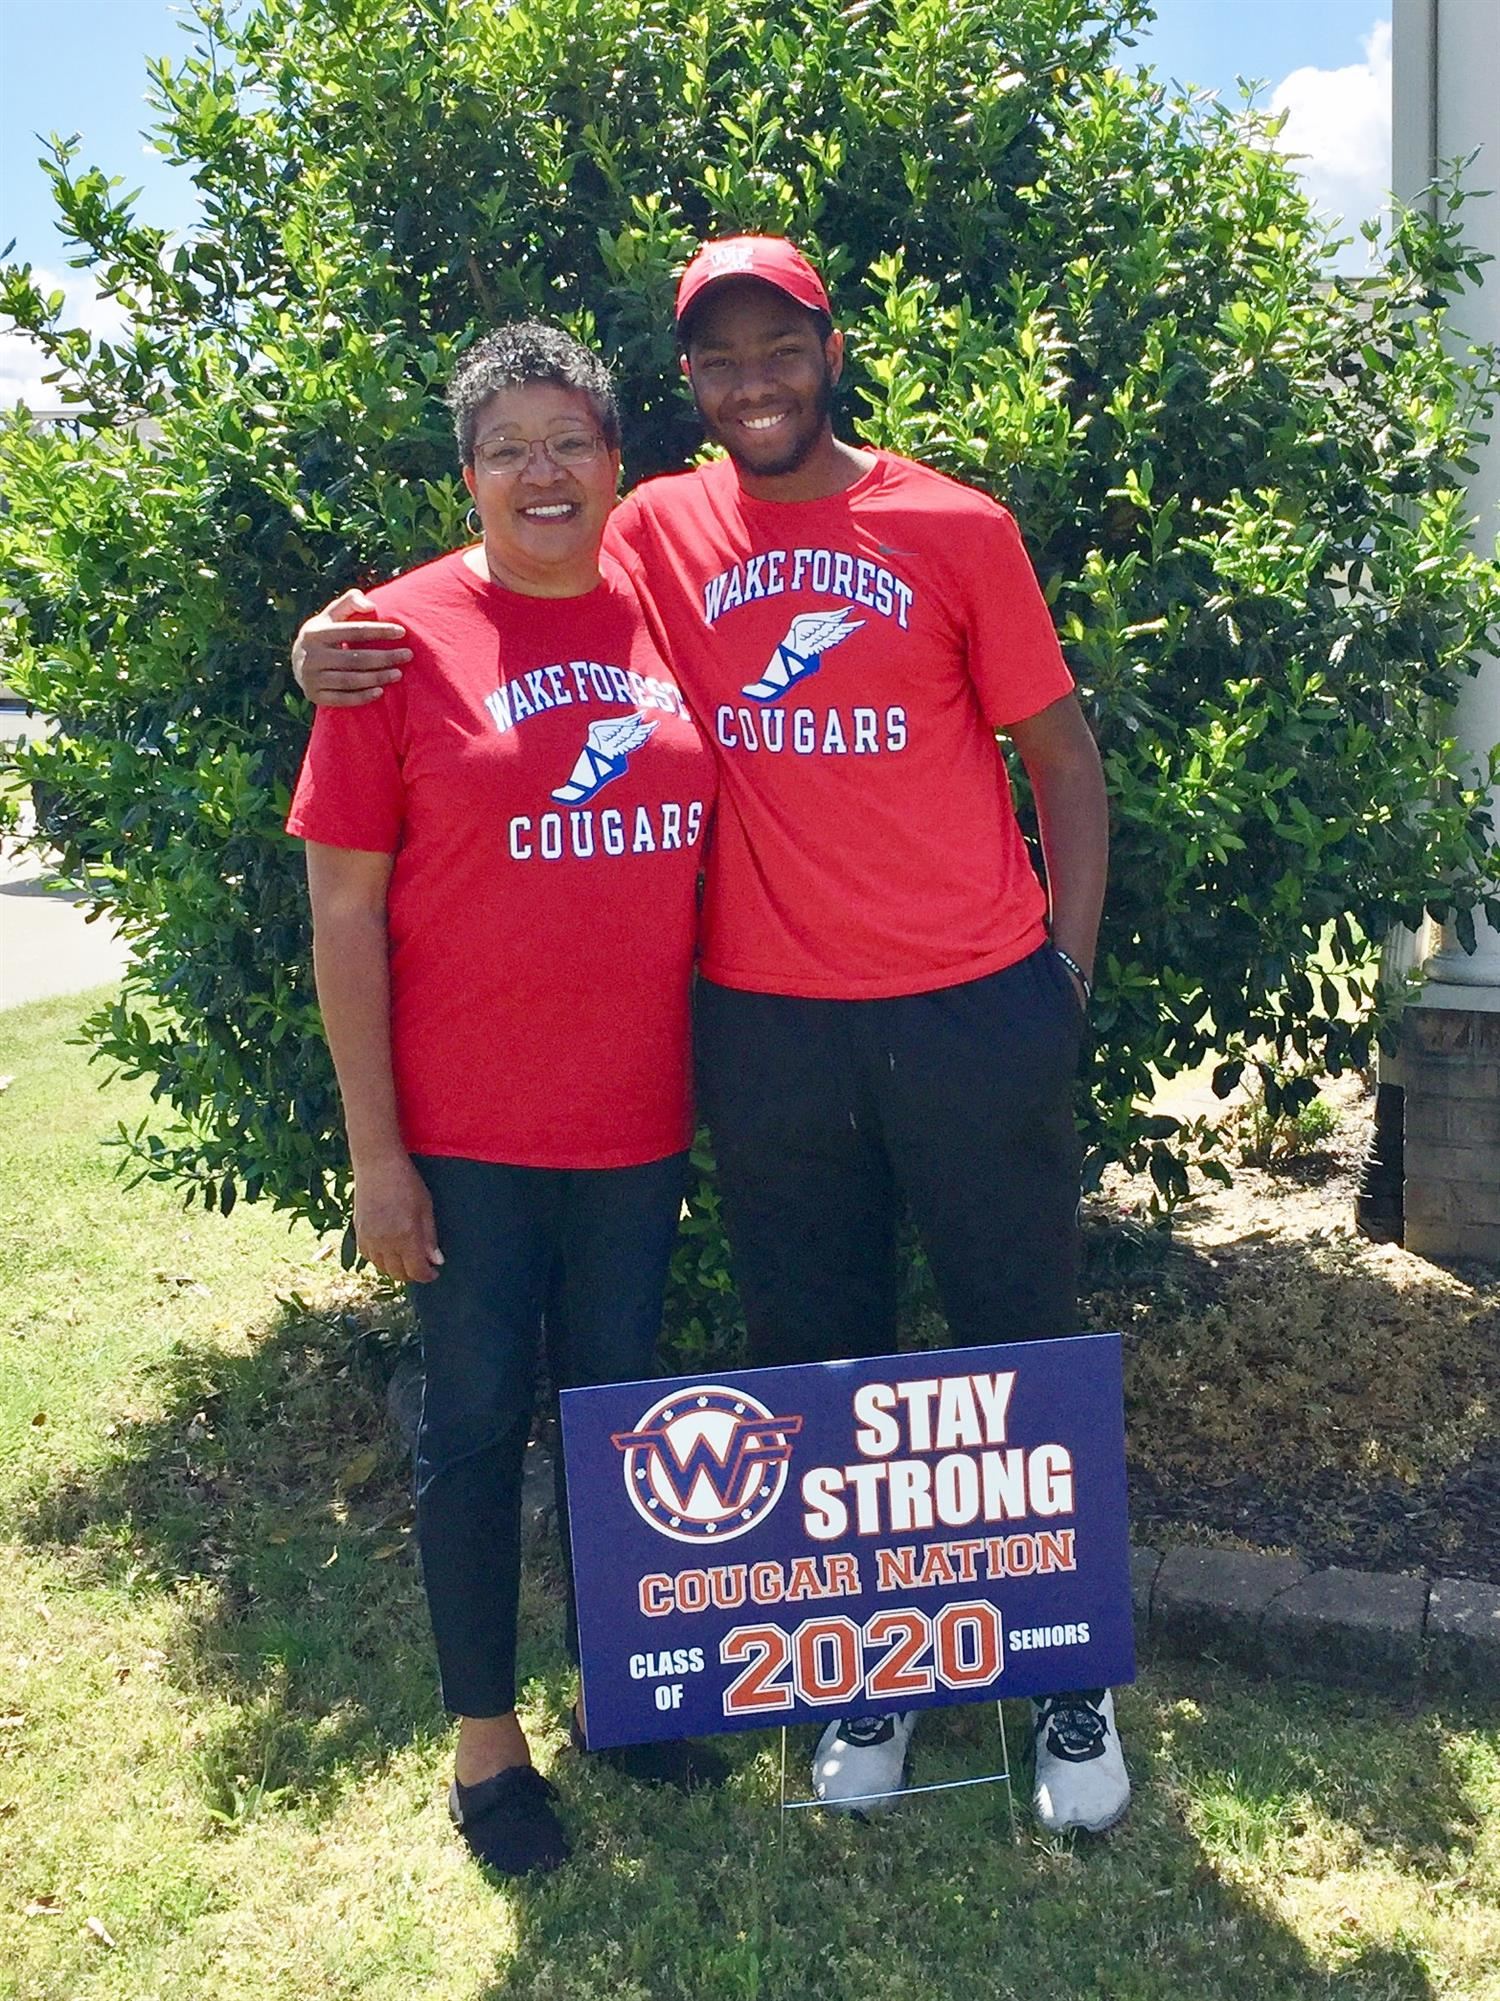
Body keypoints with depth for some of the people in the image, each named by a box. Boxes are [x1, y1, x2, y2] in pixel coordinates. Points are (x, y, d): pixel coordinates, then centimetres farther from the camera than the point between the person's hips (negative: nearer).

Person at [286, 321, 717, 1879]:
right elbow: (344, 910, -7)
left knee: (620, 1404, 16)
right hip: (466, 1127, -3)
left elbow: (718, 857, 10)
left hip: (638, 1113, 4)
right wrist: (375, 1149, -10)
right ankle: (483, 1736, 27)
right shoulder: (402, 636, -6)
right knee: (478, 1419, 8)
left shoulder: (667, 622, 4)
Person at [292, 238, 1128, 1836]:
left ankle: (1071, 1677, 28)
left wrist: (1066, 967, -2)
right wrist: (347, 649, -7)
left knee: (1025, 1343, 9)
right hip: (765, 1029, 2)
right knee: (814, 1359, 13)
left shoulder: (956, 531, 1)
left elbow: (1062, 759, 5)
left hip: (975, 1013, -1)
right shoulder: (656, 537, 4)